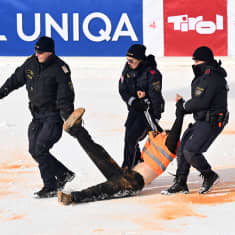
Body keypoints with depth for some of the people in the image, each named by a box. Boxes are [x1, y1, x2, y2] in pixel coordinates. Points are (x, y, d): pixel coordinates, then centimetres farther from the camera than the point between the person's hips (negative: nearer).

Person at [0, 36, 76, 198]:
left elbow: (66, 97, -17)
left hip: (54, 115, -7)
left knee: (40, 148, -15)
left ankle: (51, 187, -5)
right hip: (37, 115, 7)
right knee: (34, 150, 6)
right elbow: (16, 79, 17)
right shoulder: (31, 63, 2)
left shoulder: (60, 69, -16)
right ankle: (63, 174, 21)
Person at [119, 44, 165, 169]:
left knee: (132, 139, -15)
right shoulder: (128, 68, -2)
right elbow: (122, 89, 1)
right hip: (134, 109, 7)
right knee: (128, 138, 7)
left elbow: (156, 98, -22)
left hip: (149, 111, -7)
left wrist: (155, 120, -21)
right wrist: (132, 101, -19)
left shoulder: (152, 73, -23)